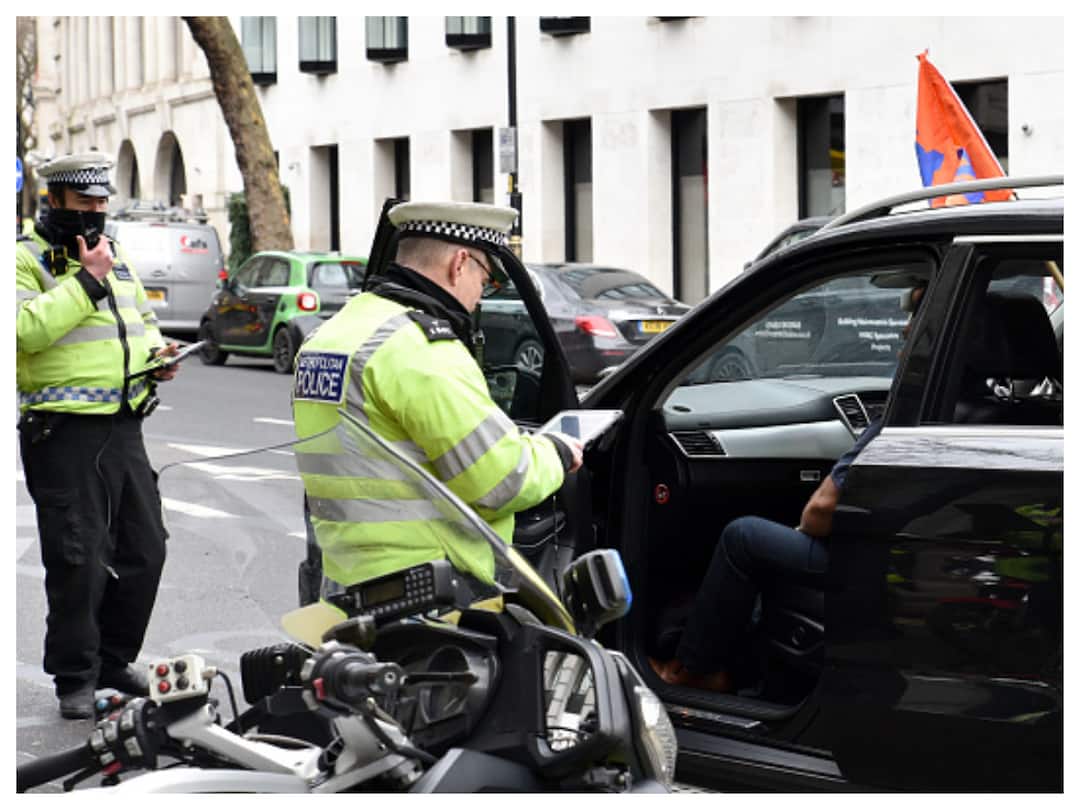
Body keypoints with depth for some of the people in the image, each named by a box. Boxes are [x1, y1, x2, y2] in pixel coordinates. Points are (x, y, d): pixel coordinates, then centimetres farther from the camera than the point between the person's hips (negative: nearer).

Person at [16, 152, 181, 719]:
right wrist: (86, 280, -19)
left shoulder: (117, 261, 18)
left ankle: (114, 660, 25)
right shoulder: (26, 259, -5)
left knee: (145, 550, 10)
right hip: (65, 432, -7)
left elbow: (143, 321, 30)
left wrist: (158, 353, 8)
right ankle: (74, 678, 7)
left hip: (124, 427, 7)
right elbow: (28, 329, -22)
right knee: (78, 559, -6)